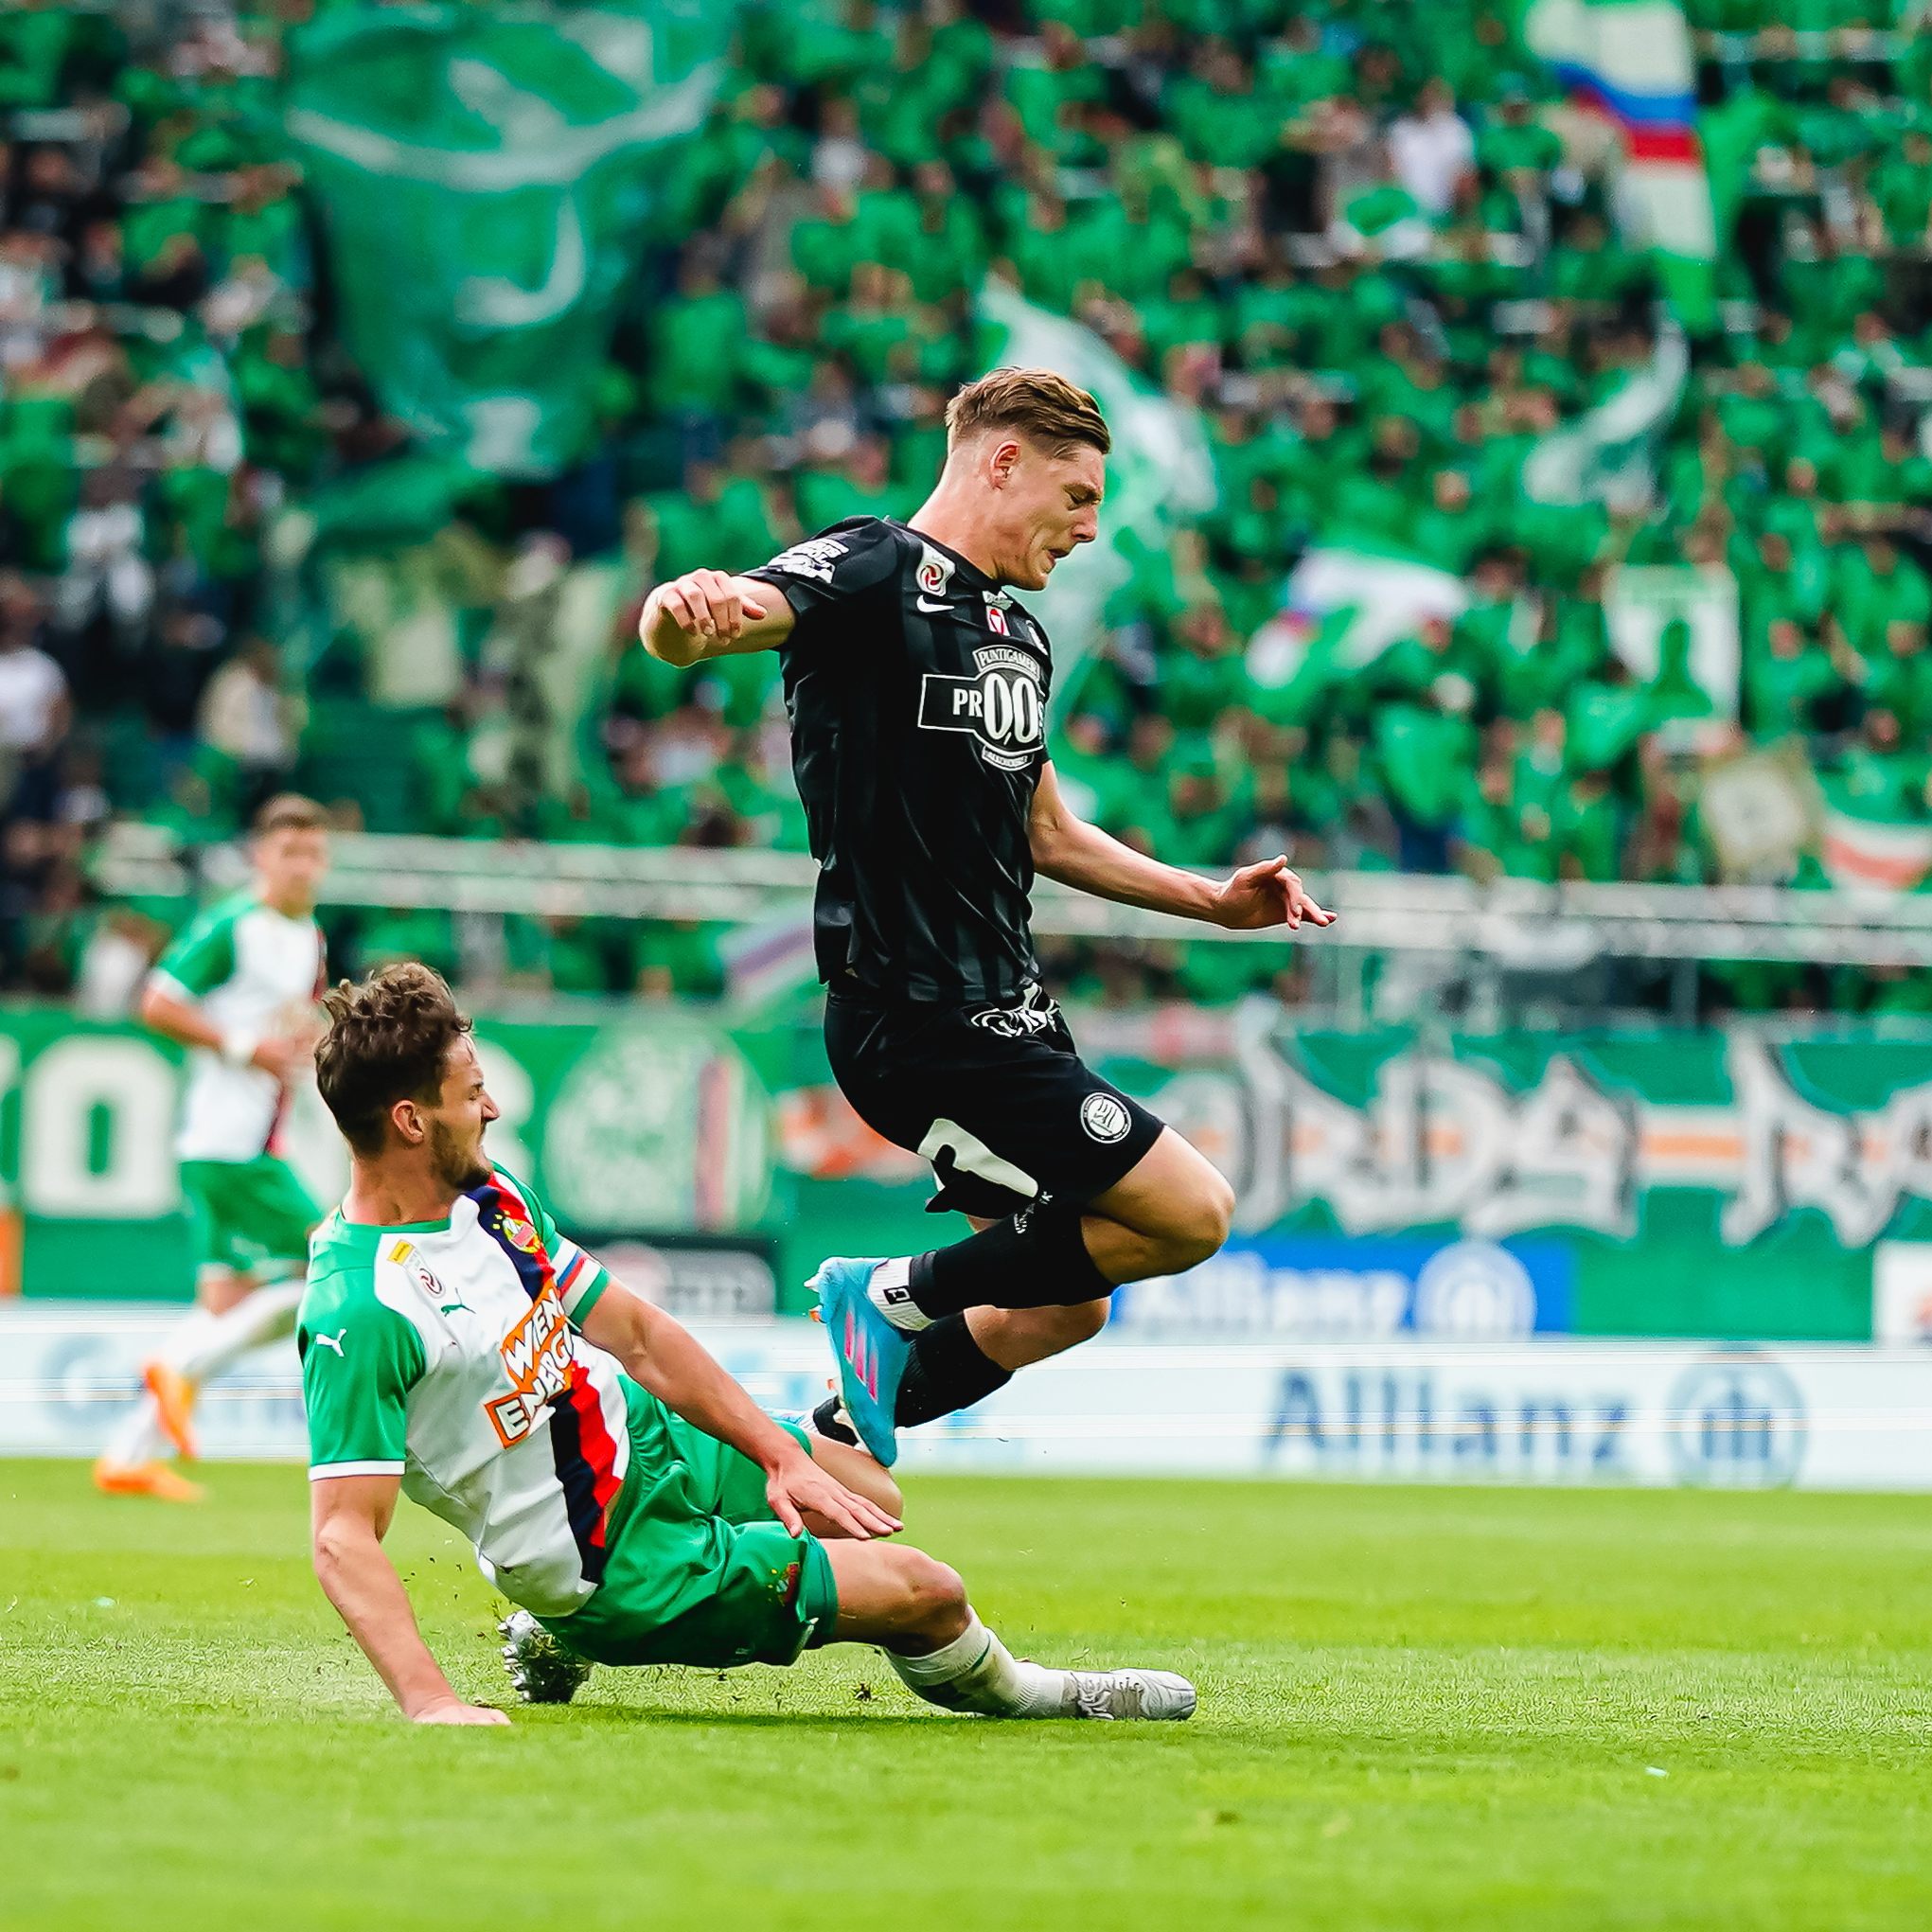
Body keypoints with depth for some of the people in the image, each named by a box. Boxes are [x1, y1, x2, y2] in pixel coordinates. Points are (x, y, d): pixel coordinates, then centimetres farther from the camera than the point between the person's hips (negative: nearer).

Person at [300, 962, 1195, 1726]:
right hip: (626, 1563, -9)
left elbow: (635, 1330, 3)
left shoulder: (487, 1192, -3)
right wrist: (430, 1702, -43)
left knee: (871, 1500, 29)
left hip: (655, 1441, 9)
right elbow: (343, 1534, -32)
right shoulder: (358, 1313, -30)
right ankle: (1000, 1690, 33)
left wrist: (782, 1454, -2)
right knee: (928, 1591, -5)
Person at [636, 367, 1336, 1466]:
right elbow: (687, 628, -28)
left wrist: (1214, 901, 26)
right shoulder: (874, 576, -10)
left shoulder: (1021, 636, 18)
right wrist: (688, 613, -52)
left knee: (1060, 1307, 11)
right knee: (1190, 1214, -10)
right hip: (921, 1016, -10)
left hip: (1002, 1009, 10)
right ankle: (902, 1294, 2)